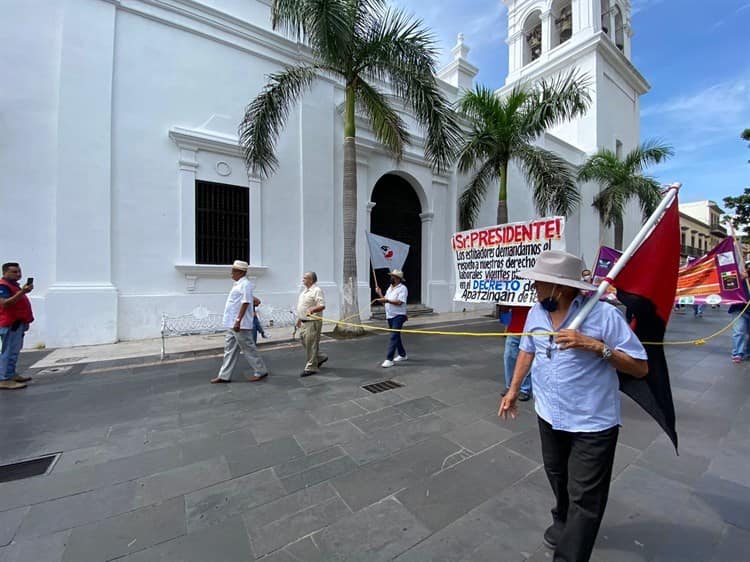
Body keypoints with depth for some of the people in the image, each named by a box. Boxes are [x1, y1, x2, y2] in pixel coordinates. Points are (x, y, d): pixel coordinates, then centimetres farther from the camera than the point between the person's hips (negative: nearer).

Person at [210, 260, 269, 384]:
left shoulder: (245, 284, -15)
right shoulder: (238, 284, 15)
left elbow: (245, 303, -22)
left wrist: (238, 321, -26)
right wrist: (234, 322, 21)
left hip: (240, 325, -10)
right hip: (231, 324, 10)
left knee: (248, 349, -1)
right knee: (230, 349, 13)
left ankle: (260, 371, 11)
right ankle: (224, 375, 22)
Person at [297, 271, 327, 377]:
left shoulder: (317, 290, -14)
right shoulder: (305, 290, 15)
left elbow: (322, 306, -22)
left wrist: (312, 310, -38)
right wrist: (299, 319, 24)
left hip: (313, 322, -10)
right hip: (304, 322, 10)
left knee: (311, 344, -2)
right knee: (304, 341, 15)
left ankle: (311, 368, 10)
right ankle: (320, 357, 31)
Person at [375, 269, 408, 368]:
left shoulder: (402, 288, -9)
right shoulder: (390, 288, 16)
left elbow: (399, 302, -22)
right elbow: (385, 302, 13)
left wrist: (387, 300, -24)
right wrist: (380, 294, 3)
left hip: (398, 316, -8)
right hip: (390, 316, 9)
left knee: (393, 337, -11)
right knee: (396, 336, 17)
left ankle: (389, 359, -10)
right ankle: (402, 355, 32)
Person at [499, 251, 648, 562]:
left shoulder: (604, 315, -20)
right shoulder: (536, 313, -4)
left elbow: (640, 368, -14)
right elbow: (527, 351, 9)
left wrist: (595, 346, -29)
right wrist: (513, 390, 9)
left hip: (593, 423, -5)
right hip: (548, 416, 5)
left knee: (584, 498, 8)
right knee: (557, 477, 27)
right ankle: (562, 521, 55)